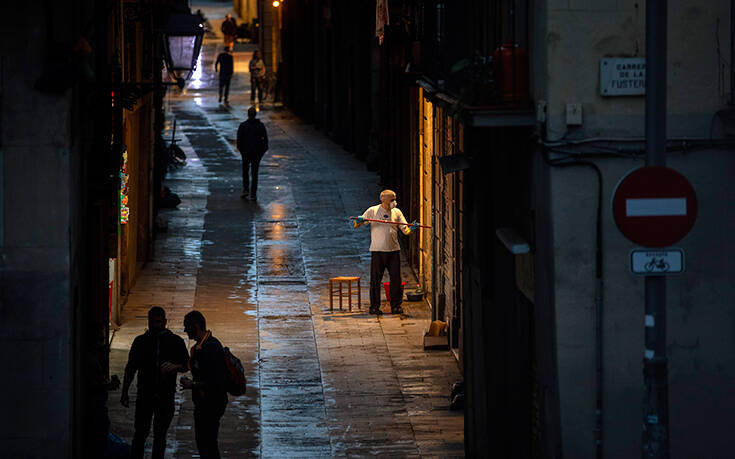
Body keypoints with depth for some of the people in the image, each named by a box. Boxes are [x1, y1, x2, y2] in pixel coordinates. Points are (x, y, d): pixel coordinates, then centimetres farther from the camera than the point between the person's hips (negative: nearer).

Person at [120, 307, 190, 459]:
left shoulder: (176, 342, 3)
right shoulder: (140, 341, 4)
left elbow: (187, 366, 3)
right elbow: (130, 368, 8)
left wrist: (175, 366, -20)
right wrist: (124, 393, 3)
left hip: (166, 396, 0)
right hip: (144, 395, 0)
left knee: (160, 435, 5)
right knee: (140, 433, 0)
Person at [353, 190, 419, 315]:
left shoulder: (397, 212, 10)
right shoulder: (372, 211, 2)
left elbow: (405, 230, 8)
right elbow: (356, 225, 2)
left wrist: (411, 228, -14)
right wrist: (358, 221, -21)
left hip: (394, 250, 3)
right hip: (377, 251, -3)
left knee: (396, 278, 1)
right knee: (376, 279, -1)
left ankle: (396, 306, 10)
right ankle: (374, 307, 6)